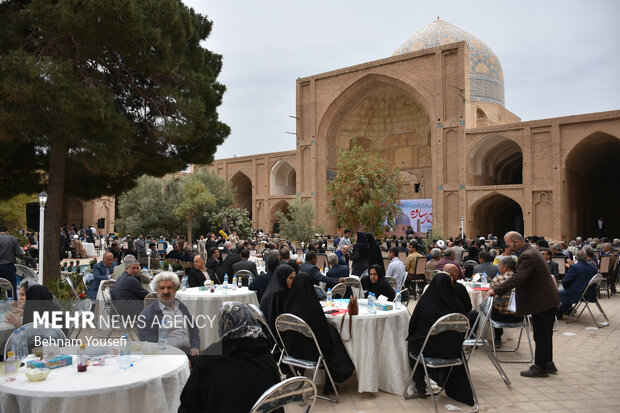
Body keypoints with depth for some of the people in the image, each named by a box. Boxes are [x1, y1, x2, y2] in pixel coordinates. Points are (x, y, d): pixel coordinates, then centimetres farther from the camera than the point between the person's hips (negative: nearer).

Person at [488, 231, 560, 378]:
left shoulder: (527, 256, -23)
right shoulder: (530, 251, 11)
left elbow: (517, 278, -31)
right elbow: (518, 277, 15)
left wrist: (496, 290, -30)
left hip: (543, 302, -11)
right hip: (548, 300, 11)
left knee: (540, 335, 0)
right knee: (544, 335, 19)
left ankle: (540, 367, 10)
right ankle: (548, 364, 30)